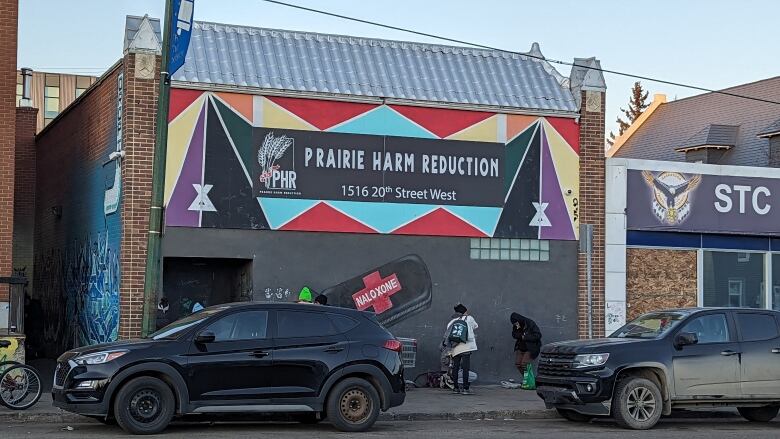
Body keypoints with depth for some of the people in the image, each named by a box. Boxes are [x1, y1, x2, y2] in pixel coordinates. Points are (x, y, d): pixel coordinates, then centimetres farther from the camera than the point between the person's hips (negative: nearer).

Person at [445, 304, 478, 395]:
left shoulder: (453, 321, 12)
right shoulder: (469, 318, 4)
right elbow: (475, 327, 20)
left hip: (455, 347, 4)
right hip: (466, 346, -4)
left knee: (455, 368, 11)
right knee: (465, 368, -6)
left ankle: (456, 387, 18)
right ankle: (465, 388, -11)